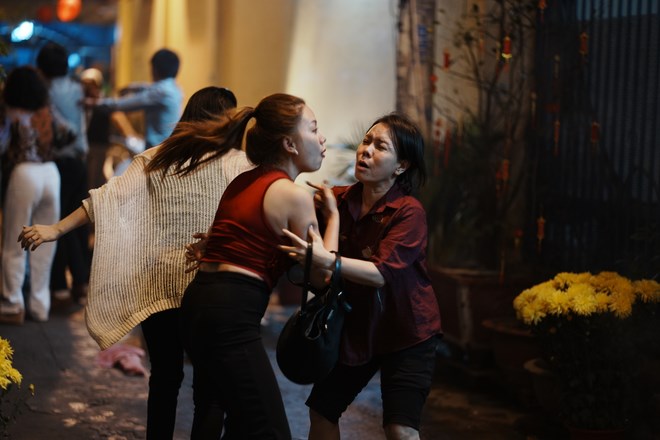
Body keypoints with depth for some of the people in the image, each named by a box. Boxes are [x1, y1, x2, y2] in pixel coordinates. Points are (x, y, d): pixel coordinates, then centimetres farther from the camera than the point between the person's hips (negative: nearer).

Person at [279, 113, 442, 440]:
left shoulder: (409, 212, -20)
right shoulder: (338, 200, -6)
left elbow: (382, 273, -31)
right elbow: (291, 239, -3)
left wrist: (326, 260, -46)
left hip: (406, 333, -5)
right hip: (355, 327, 5)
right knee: (321, 411, 8)